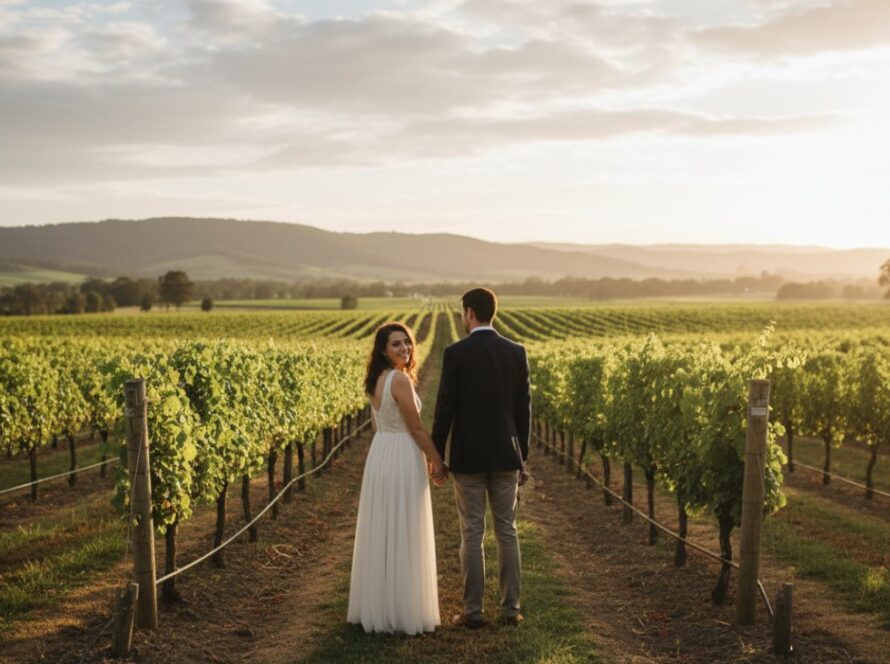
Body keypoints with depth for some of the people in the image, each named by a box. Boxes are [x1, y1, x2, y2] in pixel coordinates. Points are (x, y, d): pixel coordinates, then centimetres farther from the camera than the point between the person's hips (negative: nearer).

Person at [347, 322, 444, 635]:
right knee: (403, 538, -1)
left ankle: (375, 606, 21)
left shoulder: (376, 379, 11)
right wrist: (438, 461, -4)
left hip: (379, 457, 9)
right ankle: (403, 610, 6)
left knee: (380, 535, 13)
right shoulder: (400, 379, -17)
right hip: (403, 459, -9)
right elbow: (416, 428, -15)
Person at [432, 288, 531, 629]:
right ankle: (510, 608, 12)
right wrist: (523, 457, 13)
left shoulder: (455, 353, -9)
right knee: (507, 532, 10)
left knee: (471, 534, 2)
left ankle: (473, 611, 6)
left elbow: (445, 408, -9)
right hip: (505, 454, 3)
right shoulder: (516, 352, 2)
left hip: (468, 456, -3)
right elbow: (523, 409, 4)